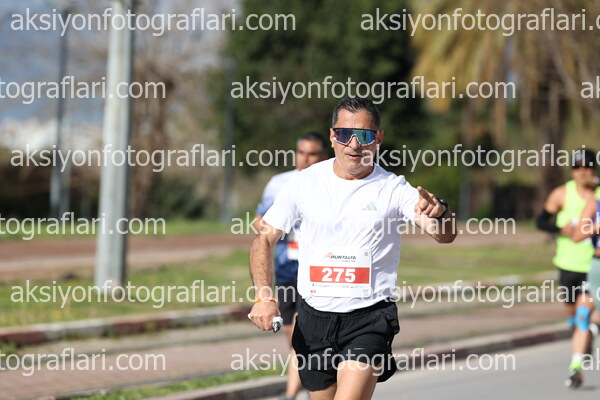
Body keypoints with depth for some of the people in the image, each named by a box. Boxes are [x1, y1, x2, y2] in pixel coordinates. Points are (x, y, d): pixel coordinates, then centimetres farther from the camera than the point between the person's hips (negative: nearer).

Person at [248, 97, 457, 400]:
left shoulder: (393, 189, -6)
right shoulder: (306, 182, 1)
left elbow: (445, 236, -17)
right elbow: (265, 239, 7)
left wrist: (439, 213, -41)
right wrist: (263, 297, -7)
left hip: (369, 319, -3)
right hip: (314, 319, 3)